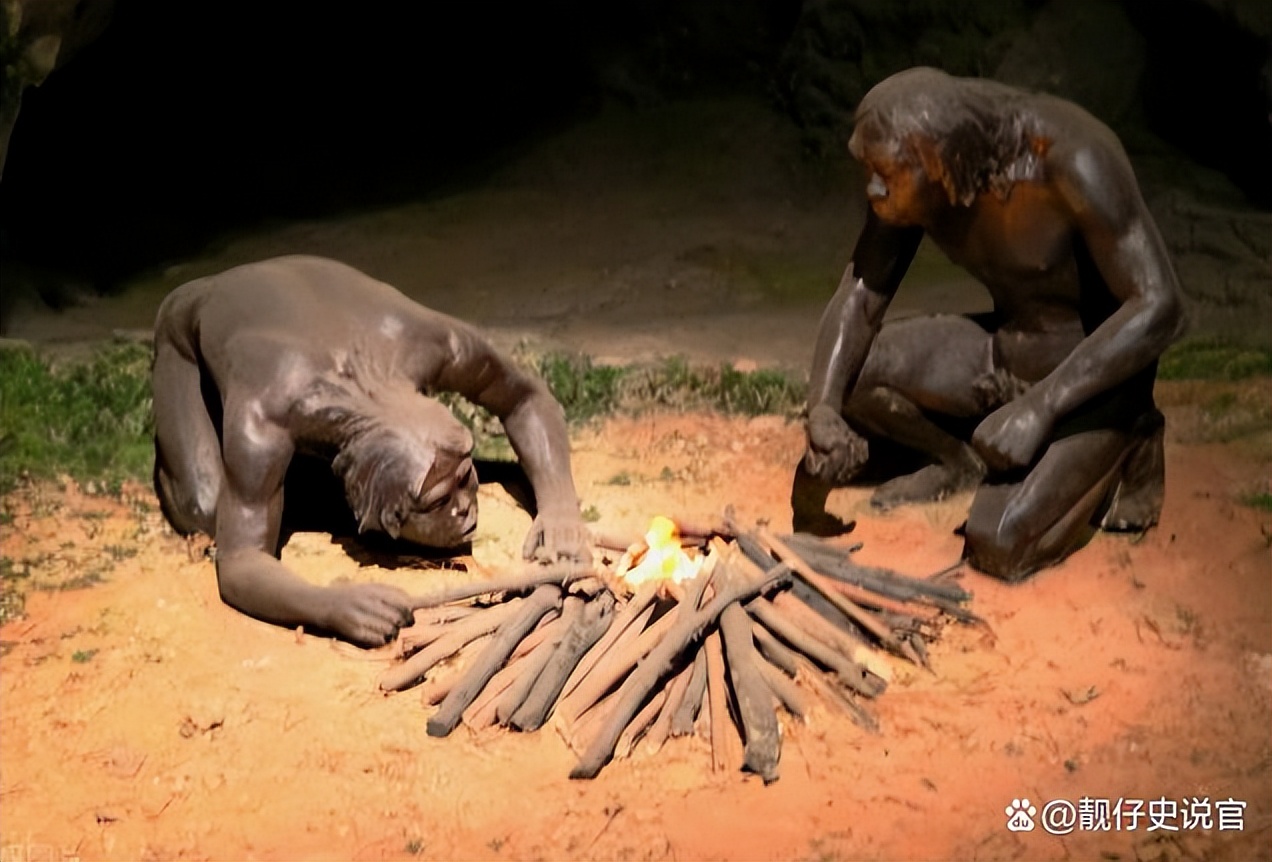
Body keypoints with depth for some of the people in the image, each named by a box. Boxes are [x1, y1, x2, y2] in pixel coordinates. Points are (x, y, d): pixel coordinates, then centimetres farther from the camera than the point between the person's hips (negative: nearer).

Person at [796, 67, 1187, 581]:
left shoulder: (1069, 160, -30)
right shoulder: (916, 178, -13)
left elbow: (1160, 307, -29)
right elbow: (860, 294, -9)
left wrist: (1040, 406, -35)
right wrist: (823, 408, -26)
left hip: (1097, 368, -5)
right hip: (1002, 350, 6)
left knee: (999, 543, -24)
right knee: (842, 372, -14)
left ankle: (1109, 453, 5)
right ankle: (962, 463, 9)